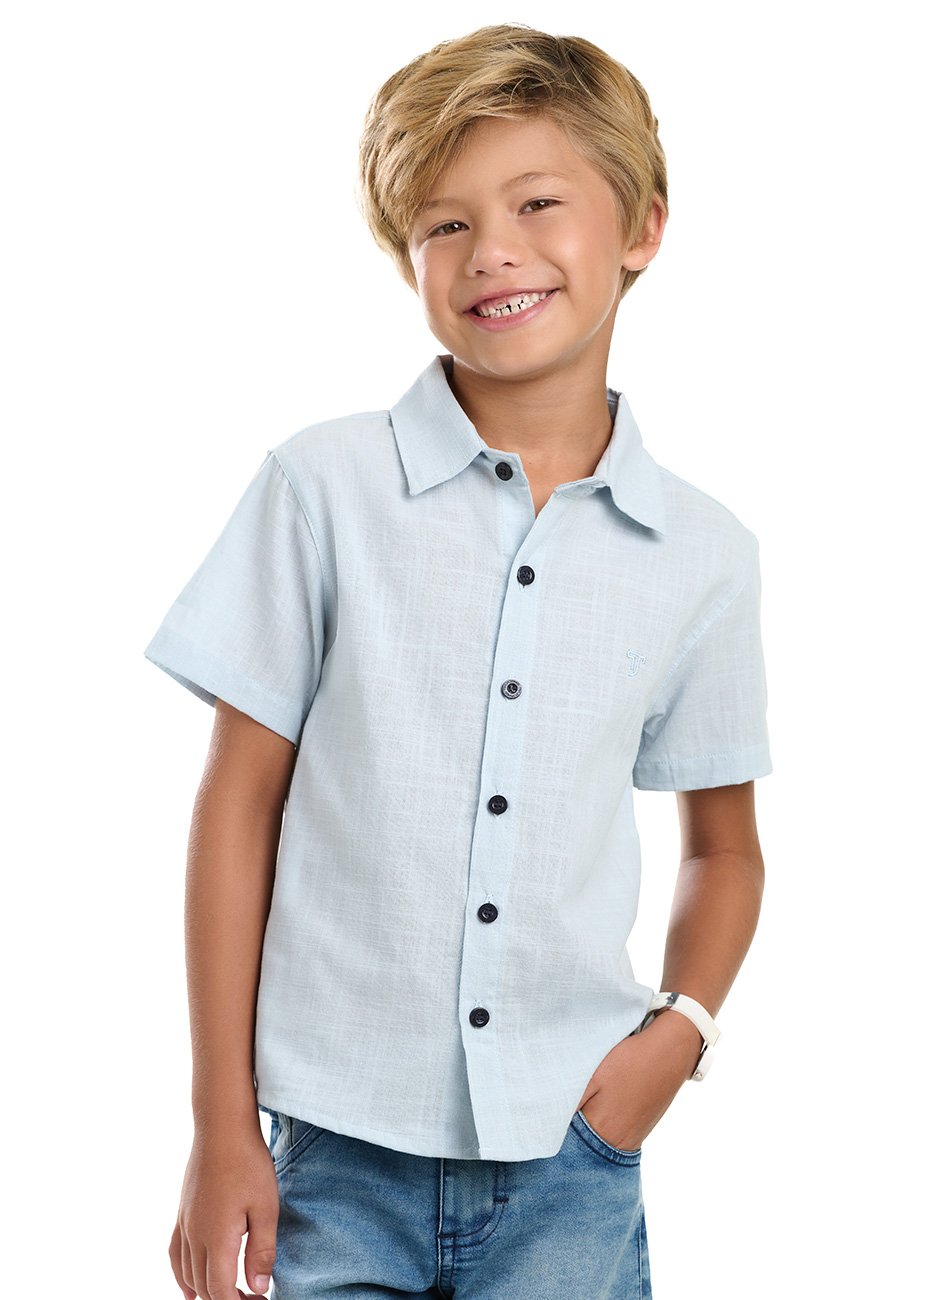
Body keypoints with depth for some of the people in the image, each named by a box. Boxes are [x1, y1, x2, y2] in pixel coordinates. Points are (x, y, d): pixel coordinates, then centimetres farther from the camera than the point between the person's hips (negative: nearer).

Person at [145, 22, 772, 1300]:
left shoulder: (703, 556, 1)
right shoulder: (323, 487, -4)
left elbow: (725, 848, 14)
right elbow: (239, 802, -1)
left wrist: (679, 1030, -4)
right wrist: (222, 1126, 0)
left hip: (570, 1161, 1)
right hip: (337, 1149, -1)